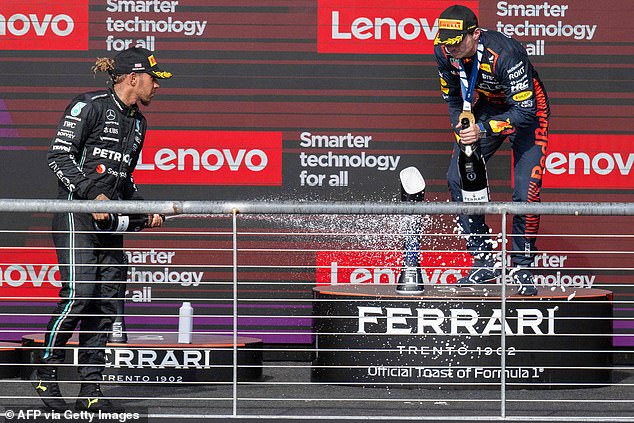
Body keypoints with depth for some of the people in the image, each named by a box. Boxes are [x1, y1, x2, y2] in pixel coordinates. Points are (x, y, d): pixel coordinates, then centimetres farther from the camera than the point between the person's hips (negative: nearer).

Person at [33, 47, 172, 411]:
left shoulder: (138, 122, 18)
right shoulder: (91, 106, -6)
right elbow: (59, 155, -11)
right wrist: (92, 194, -19)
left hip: (111, 217, 8)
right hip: (76, 210, -8)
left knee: (107, 300, 1)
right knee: (79, 294, -17)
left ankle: (91, 388, 3)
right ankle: (46, 372, -2)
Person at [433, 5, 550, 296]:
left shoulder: (504, 54, -37)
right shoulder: (444, 51, -18)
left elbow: (525, 111, -34)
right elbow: (453, 95, 0)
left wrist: (483, 129, -43)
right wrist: (462, 128, -13)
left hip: (527, 110, -6)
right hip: (484, 107, 6)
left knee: (525, 190, -17)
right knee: (457, 177, -7)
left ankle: (522, 267, 0)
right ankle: (484, 261, 3)